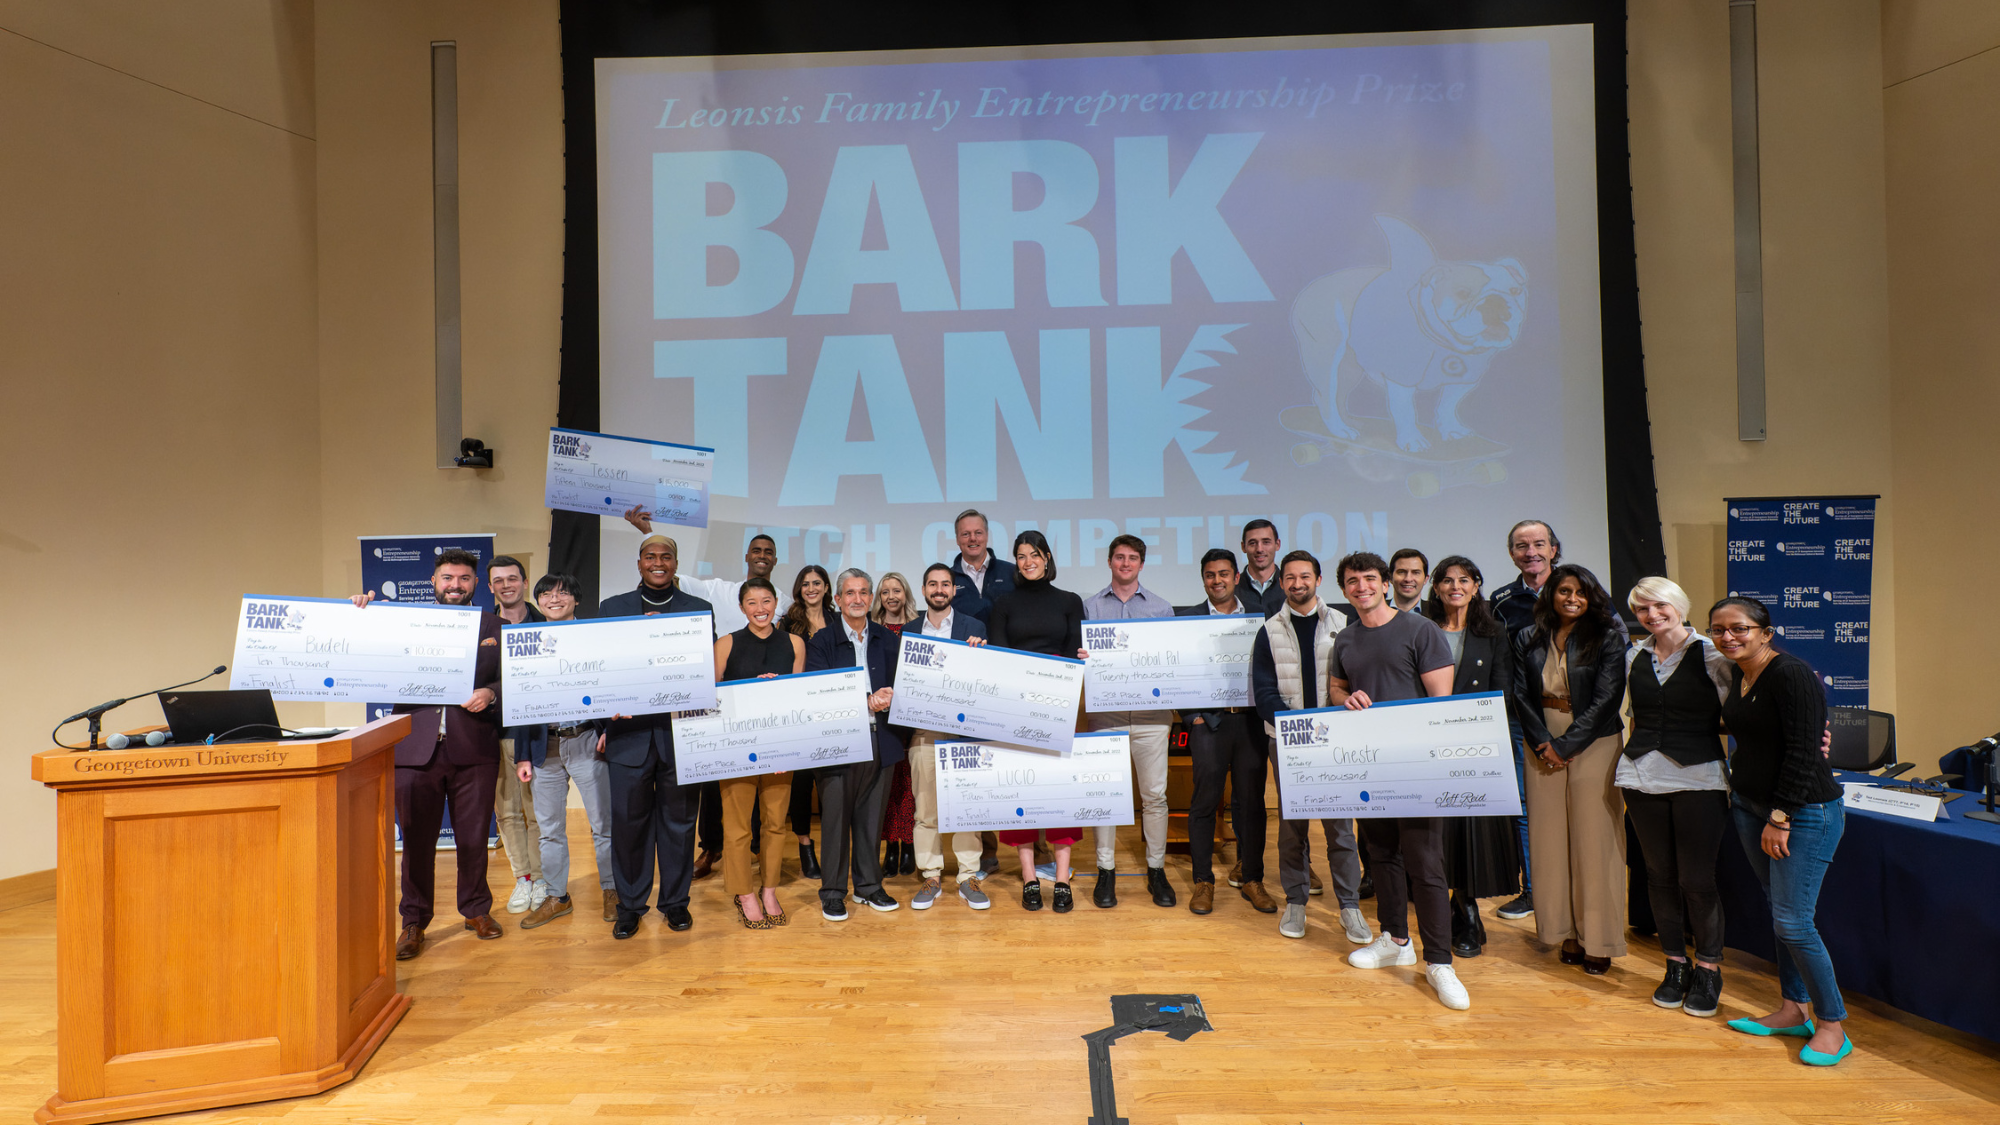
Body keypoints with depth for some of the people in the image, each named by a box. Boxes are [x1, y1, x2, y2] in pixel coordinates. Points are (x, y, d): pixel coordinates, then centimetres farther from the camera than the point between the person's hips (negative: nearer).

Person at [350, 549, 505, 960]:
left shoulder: (493, 626, 8)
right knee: (415, 840, 6)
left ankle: (477, 910, 28)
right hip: (417, 747, 0)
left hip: (473, 748, 0)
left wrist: (490, 694, -15)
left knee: (473, 836, 10)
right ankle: (414, 922, 22)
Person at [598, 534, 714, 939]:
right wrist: (605, 724, -2)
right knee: (628, 821, 6)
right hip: (628, 733, 1)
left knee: (678, 821, 8)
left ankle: (676, 902, 23)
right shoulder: (611, 608, 10)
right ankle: (630, 906, 22)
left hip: (680, 732, 0)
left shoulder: (700, 610, 7)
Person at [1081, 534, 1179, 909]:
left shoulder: (1161, 607, 10)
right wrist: (1081, 658, -13)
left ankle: (1156, 870, 17)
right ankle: (1106, 871, 14)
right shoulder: (1090, 606, 10)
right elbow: (1079, 656, 9)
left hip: (1151, 712, 1)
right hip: (1105, 712, 0)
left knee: (1154, 793, 3)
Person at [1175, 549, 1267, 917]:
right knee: (1204, 801, 2)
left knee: (1251, 801, 8)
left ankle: (1251, 878, 21)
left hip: (1251, 719, 2)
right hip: (1208, 722, -1)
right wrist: (1192, 716, -6)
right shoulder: (1187, 619, 5)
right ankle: (1203, 881, 14)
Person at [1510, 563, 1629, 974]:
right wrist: (1543, 743, -8)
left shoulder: (1606, 637, -3)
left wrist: (1566, 745, -11)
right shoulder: (1529, 641, 7)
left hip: (1593, 747, -3)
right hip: (1544, 750, 3)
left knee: (1594, 841, 1)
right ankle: (1567, 932, 18)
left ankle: (1598, 940, 12)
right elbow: (1521, 695, 4)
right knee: (1551, 840, 6)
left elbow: (1606, 698, -9)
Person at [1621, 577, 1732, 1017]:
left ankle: (1708, 969, 20)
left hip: (1699, 778, -4)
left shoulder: (1712, 654, -3)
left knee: (1697, 880, 0)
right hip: (1643, 775, 4)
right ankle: (1675, 965, 25)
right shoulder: (1634, 656, 10)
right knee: (1659, 875, 10)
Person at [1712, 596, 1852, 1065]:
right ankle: (1793, 1010, 25)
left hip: (1804, 811, -8)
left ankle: (1832, 1026, 11)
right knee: (1780, 913, 15)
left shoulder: (1792, 674, -18)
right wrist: (1737, 790, 14)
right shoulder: (1738, 674, 8)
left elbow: (1803, 753, -20)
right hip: (1750, 806, 8)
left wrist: (1780, 818, -18)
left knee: (1793, 921, -5)